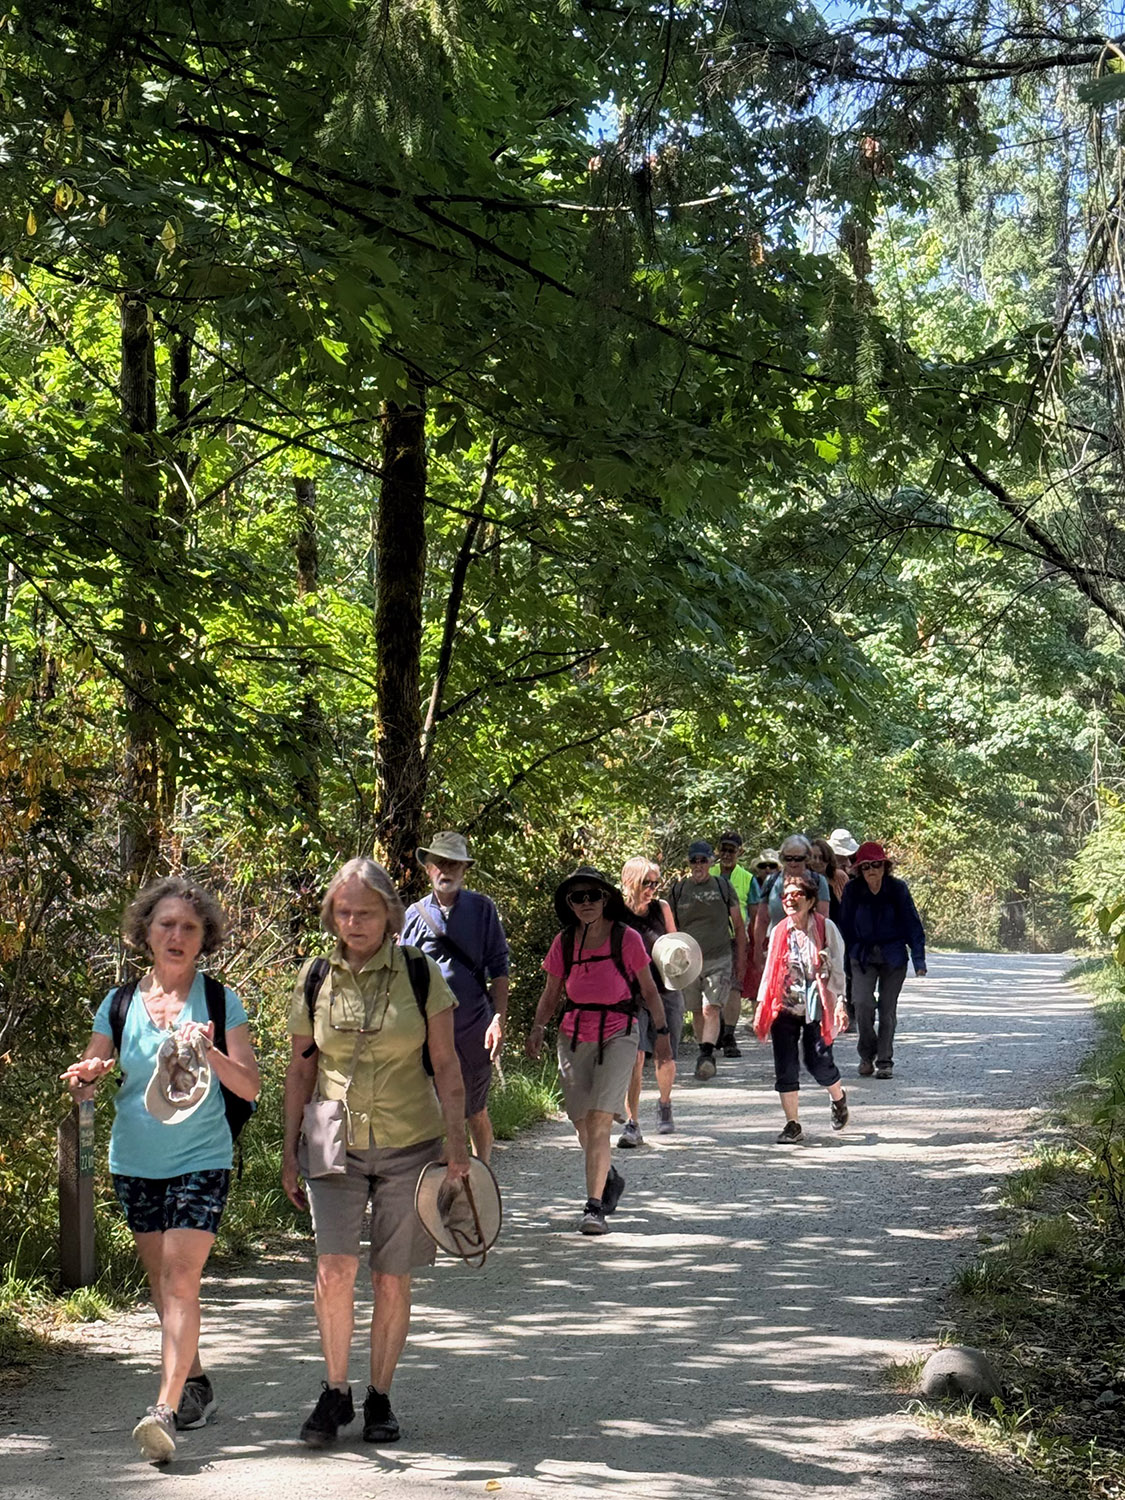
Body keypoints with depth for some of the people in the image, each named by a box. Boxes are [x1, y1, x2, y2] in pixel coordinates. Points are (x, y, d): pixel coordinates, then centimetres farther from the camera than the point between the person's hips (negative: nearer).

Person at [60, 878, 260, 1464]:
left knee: (180, 1281, -14)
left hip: (201, 1161, -4)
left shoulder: (220, 1001, -4)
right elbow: (85, 1080, 8)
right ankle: (195, 1385, 30)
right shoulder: (120, 1003, 3)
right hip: (135, 1163, 4)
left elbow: (249, 1087, -8)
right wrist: (85, 1078, -16)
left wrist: (208, 1052, -26)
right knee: (162, 1282, 12)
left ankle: (165, 1410, -19)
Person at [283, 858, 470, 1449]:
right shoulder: (315, 979, 2)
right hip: (335, 1146, 1)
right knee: (334, 1269, -14)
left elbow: (446, 1066, 0)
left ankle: (379, 1398, 20)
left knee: (392, 1281, 4)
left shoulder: (420, 974, -3)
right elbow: (300, 1070, 10)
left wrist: (457, 1144, -5)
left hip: (410, 1144, -1)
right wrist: (289, 1150, 10)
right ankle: (334, 1393, 3)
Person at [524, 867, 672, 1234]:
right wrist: (537, 1028, -4)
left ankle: (594, 1207, -11)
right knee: (582, 1121, 11)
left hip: (618, 1035, -4)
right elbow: (551, 994, 11)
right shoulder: (564, 942, 3)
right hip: (575, 1036, 4)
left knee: (600, 1121, -14)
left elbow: (648, 990, 4)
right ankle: (609, 1178, 39)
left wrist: (662, 1031, 0)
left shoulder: (626, 938, -5)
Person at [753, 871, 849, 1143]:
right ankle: (792, 1125, 7)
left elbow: (837, 968, -3)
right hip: (784, 1007, 3)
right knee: (785, 1067, -2)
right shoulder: (780, 931, 7)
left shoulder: (826, 928, -3)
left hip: (816, 1007, -3)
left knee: (818, 1062, -6)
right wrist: (761, 1007, 9)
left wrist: (840, 1003, -12)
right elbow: (770, 970, 12)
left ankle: (839, 1099, 27)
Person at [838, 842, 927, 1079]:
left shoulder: (897, 888, -9)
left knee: (888, 1009, 2)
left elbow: (912, 924, -5)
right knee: (862, 1003, -15)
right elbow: (845, 926, 2)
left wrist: (919, 960, -10)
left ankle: (885, 1061, 15)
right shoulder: (853, 890, -7)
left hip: (893, 956, 0)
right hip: (863, 955, 0)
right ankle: (866, 1054, 8)